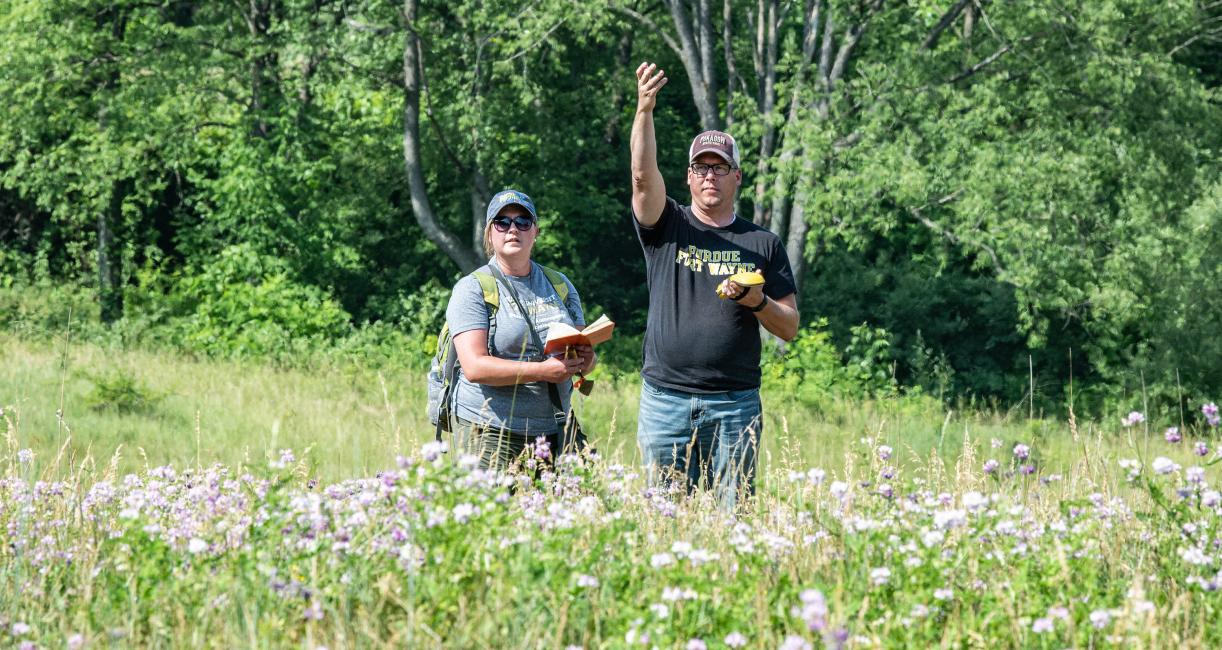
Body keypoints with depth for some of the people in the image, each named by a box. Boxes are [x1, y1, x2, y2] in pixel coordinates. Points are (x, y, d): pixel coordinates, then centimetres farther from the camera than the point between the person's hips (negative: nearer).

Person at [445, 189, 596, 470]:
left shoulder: (560, 286, 15)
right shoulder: (472, 289, -2)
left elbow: (585, 351, 17)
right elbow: (475, 367, -14)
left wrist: (586, 360, -8)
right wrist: (543, 371, -22)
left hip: (555, 430, 4)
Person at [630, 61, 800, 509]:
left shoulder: (762, 244, 10)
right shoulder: (666, 227, 8)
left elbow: (789, 328, 10)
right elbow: (643, 175, -12)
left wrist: (756, 301, -11)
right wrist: (644, 110, -26)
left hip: (735, 404, 0)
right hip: (666, 400, 0)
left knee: (734, 512, -2)